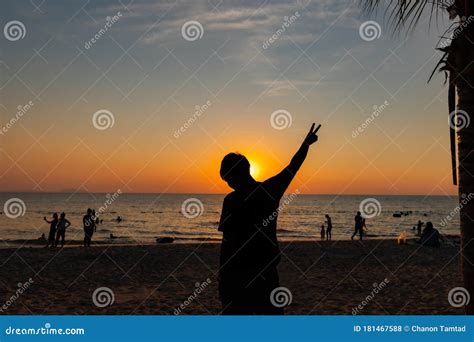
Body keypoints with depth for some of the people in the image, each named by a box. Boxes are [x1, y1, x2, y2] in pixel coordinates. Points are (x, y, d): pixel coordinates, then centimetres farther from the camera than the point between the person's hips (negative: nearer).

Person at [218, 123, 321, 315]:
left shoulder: (232, 201, -12)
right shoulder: (271, 189, 1)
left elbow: (227, 242, -14)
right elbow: (292, 167, 17)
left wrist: (222, 275, -8)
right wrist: (306, 144, 31)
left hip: (238, 272, -5)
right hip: (268, 269, 5)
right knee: (272, 313, 12)